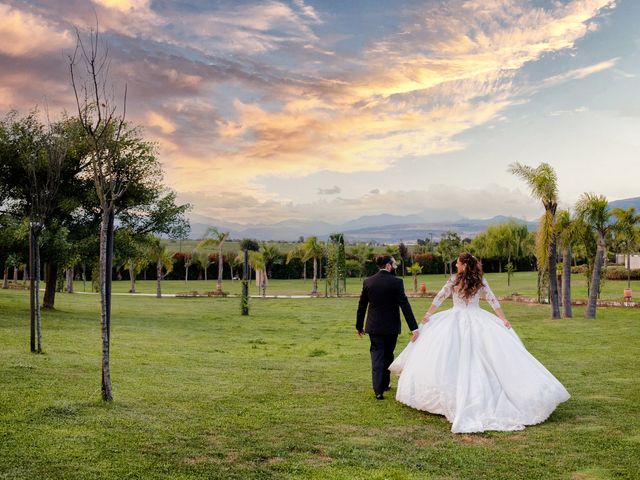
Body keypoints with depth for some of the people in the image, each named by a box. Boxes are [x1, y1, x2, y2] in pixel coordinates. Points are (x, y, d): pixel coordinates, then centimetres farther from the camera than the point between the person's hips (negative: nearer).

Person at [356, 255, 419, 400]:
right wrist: (414, 328, -17)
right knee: (388, 355, 17)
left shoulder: (367, 282, -2)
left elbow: (361, 306, 4)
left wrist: (359, 326, 15)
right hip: (391, 326, -2)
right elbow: (405, 305, -17)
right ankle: (385, 384, 32)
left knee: (377, 356, 6)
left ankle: (378, 390, -4)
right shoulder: (396, 282, -13)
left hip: (374, 326, 2)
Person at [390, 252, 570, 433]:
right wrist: (503, 320, 8)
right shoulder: (480, 281, 4)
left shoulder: (454, 279, -4)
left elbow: (439, 298, 0)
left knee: (454, 358, 1)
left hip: (457, 321, -3)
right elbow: (493, 300, 4)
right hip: (478, 320, 3)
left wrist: (428, 315, 6)